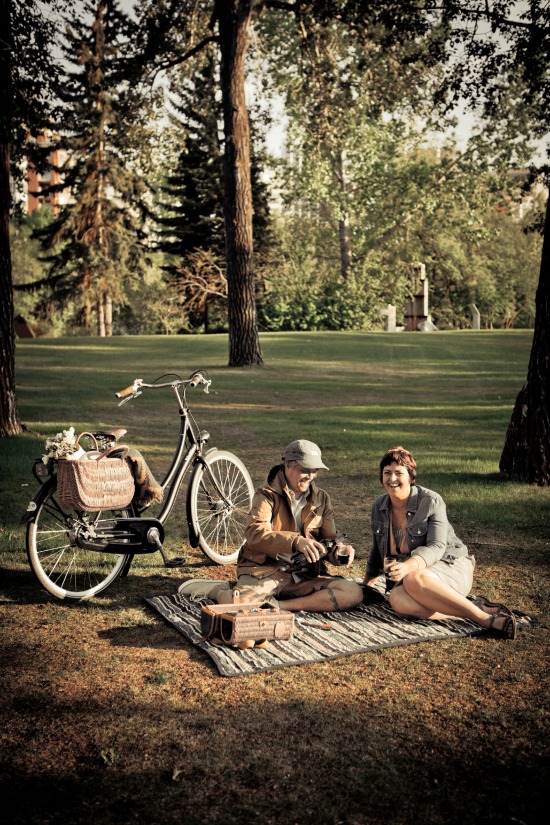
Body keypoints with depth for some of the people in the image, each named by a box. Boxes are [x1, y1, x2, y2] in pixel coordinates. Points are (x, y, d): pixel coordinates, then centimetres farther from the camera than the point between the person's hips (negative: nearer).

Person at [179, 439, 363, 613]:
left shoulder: (321, 499, 12)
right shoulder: (268, 495, -3)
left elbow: (328, 540, 13)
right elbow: (254, 533, -20)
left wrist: (340, 550, -13)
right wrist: (295, 541, -35)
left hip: (305, 575, 4)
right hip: (265, 570, -4)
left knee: (354, 593, -20)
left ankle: (279, 606, -21)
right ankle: (217, 590, 6)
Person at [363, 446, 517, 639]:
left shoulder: (431, 501, -10)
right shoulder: (379, 506, 7)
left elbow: (436, 547, -20)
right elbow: (378, 549, 20)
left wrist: (409, 566, -39)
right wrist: (367, 583, 25)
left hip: (451, 566, -4)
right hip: (406, 574, 4)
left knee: (414, 580, -40)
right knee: (397, 600, -34)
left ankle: (483, 617, -31)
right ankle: (476, 608, -27)